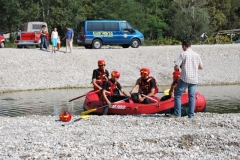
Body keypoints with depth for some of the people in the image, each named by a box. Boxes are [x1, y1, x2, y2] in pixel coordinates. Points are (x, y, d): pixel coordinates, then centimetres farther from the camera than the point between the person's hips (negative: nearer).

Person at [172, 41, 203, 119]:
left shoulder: (183, 54, -7)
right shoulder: (197, 55, 8)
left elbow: (176, 67, -11)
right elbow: (201, 67, 15)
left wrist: (176, 68, 11)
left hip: (185, 79, -4)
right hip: (194, 79, 5)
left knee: (177, 95, 5)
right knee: (192, 96, 10)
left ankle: (177, 113, 1)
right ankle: (191, 114, 8)